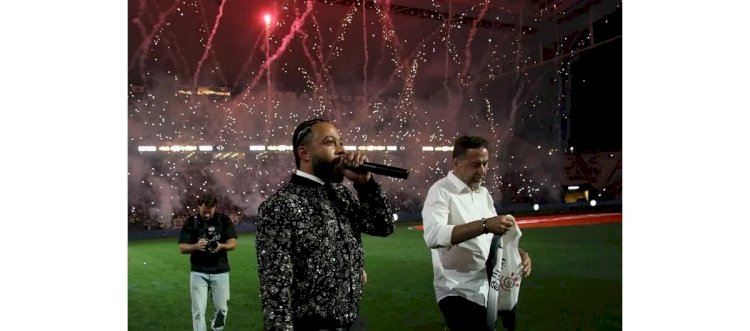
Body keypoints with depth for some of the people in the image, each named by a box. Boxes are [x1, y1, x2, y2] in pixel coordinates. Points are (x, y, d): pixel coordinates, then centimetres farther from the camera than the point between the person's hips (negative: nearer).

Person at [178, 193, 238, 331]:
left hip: (220, 271, 1)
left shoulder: (224, 220, -3)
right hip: (198, 272, 0)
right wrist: (196, 246, -27)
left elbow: (233, 244, -6)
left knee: (221, 308, 8)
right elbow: (182, 248, -6)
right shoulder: (190, 223, -3)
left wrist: (221, 246, -28)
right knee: (198, 310, -1)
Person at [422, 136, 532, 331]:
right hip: (459, 293, -7)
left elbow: (497, 235, 14)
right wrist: (484, 225, -38)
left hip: (491, 288, 7)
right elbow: (432, 236, -31)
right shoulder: (441, 191, -14)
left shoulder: (484, 193, 10)